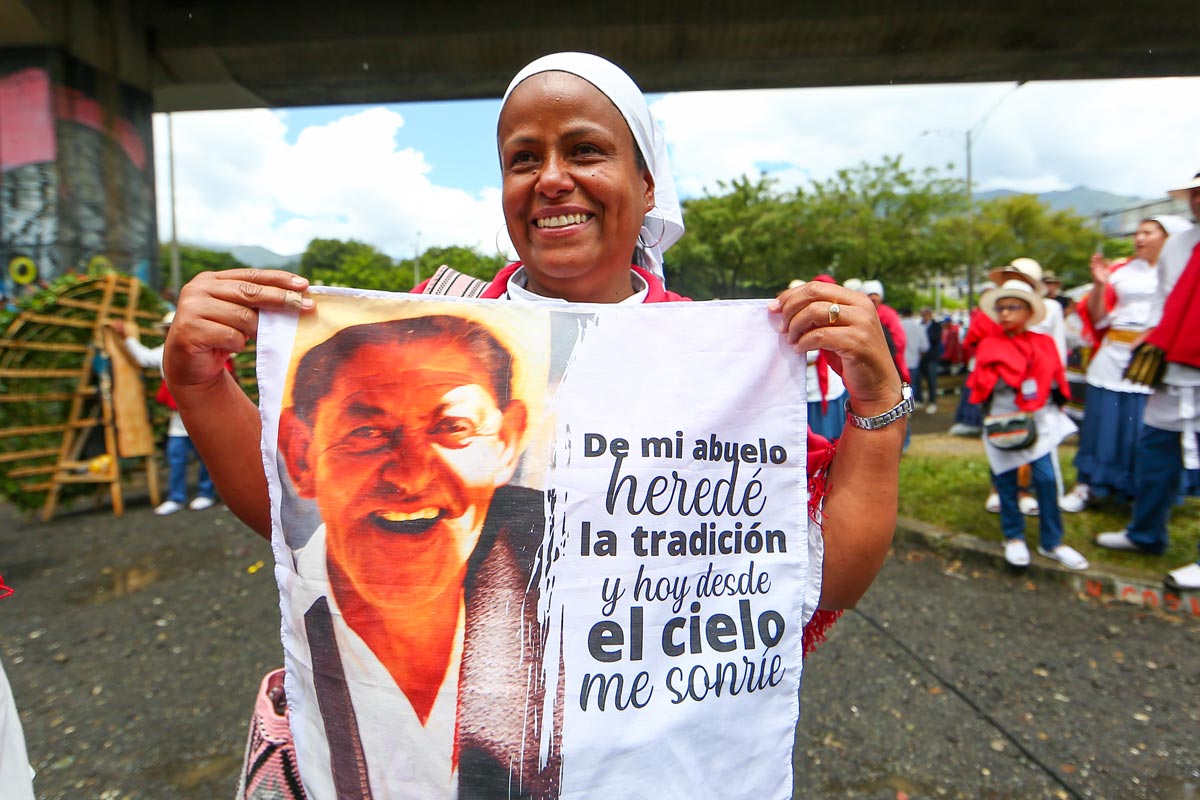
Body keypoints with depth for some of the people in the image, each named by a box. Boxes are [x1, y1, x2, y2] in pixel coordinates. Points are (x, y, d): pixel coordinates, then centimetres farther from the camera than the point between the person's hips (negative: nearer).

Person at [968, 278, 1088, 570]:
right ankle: (1013, 537, 21)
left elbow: (1055, 381, 9)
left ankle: (1051, 541, 13)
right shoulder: (989, 346, -3)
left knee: (1046, 478, -1)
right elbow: (983, 385, -6)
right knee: (1006, 480, 6)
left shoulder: (1044, 344, 3)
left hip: (1039, 419, 1)